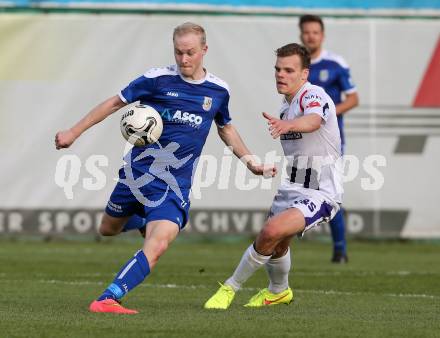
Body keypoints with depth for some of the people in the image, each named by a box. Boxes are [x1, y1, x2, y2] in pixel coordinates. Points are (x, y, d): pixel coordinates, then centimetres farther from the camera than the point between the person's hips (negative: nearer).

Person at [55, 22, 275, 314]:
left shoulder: (218, 90, 2)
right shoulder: (158, 79, -7)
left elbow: (226, 128, 23)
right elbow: (116, 102, 3)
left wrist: (251, 162, 15)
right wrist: (74, 132, 1)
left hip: (174, 186, 0)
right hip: (137, 172, 0)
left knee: (157, 247, -22)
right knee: (108, 229, 18)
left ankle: (107, 299, -24)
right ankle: (142, 221, 51)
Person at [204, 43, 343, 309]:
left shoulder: (314, 95, -18)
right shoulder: (286, 105, 10)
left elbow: (313, 121, -43)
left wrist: (286, 125, -63)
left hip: (321, 194, -10)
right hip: (293, 187, 10)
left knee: (272, 231, -26)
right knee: (277, 244, 22)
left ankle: (231, 288, -10)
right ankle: (279, 291, 51)